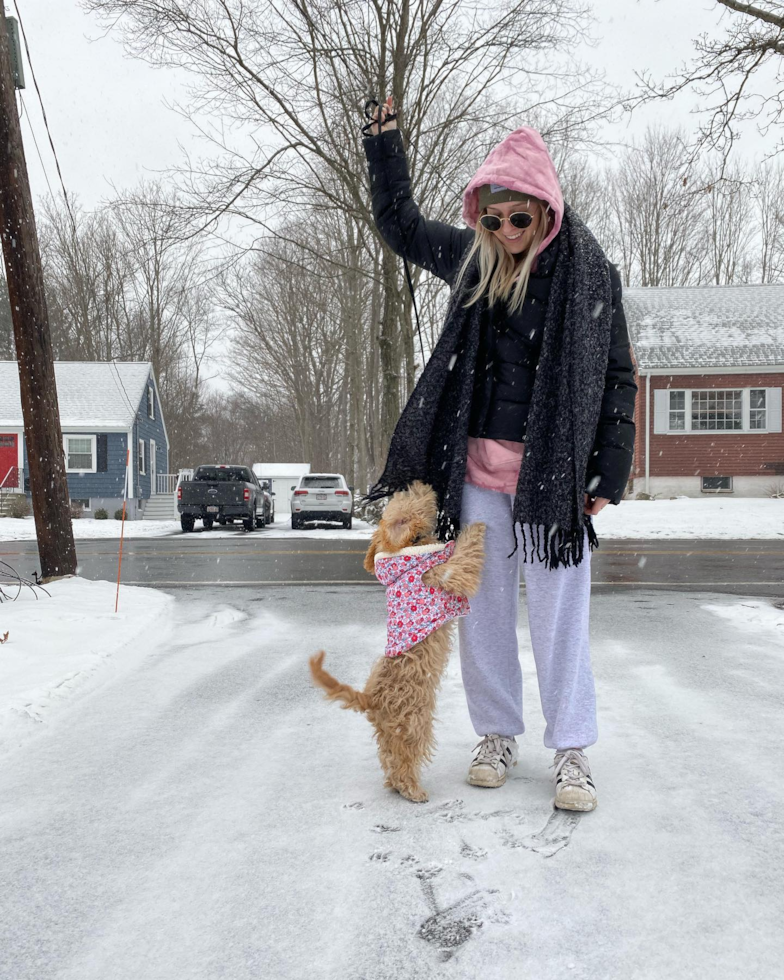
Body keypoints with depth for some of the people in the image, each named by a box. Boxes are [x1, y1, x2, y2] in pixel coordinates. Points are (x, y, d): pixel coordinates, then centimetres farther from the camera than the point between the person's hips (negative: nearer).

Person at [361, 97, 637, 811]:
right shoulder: (473, 256, 8)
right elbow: (400, 224, 25)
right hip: (477, 466, 4)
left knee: (559, 611, 0)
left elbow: (617, 375, -1)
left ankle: (572, 750, 11)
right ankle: (498, 735, 22)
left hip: (553, 471, -4)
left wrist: (610, 471, -7)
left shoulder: (589, 271, -3)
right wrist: (386, 147, 17)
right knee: (483, 606, 8)